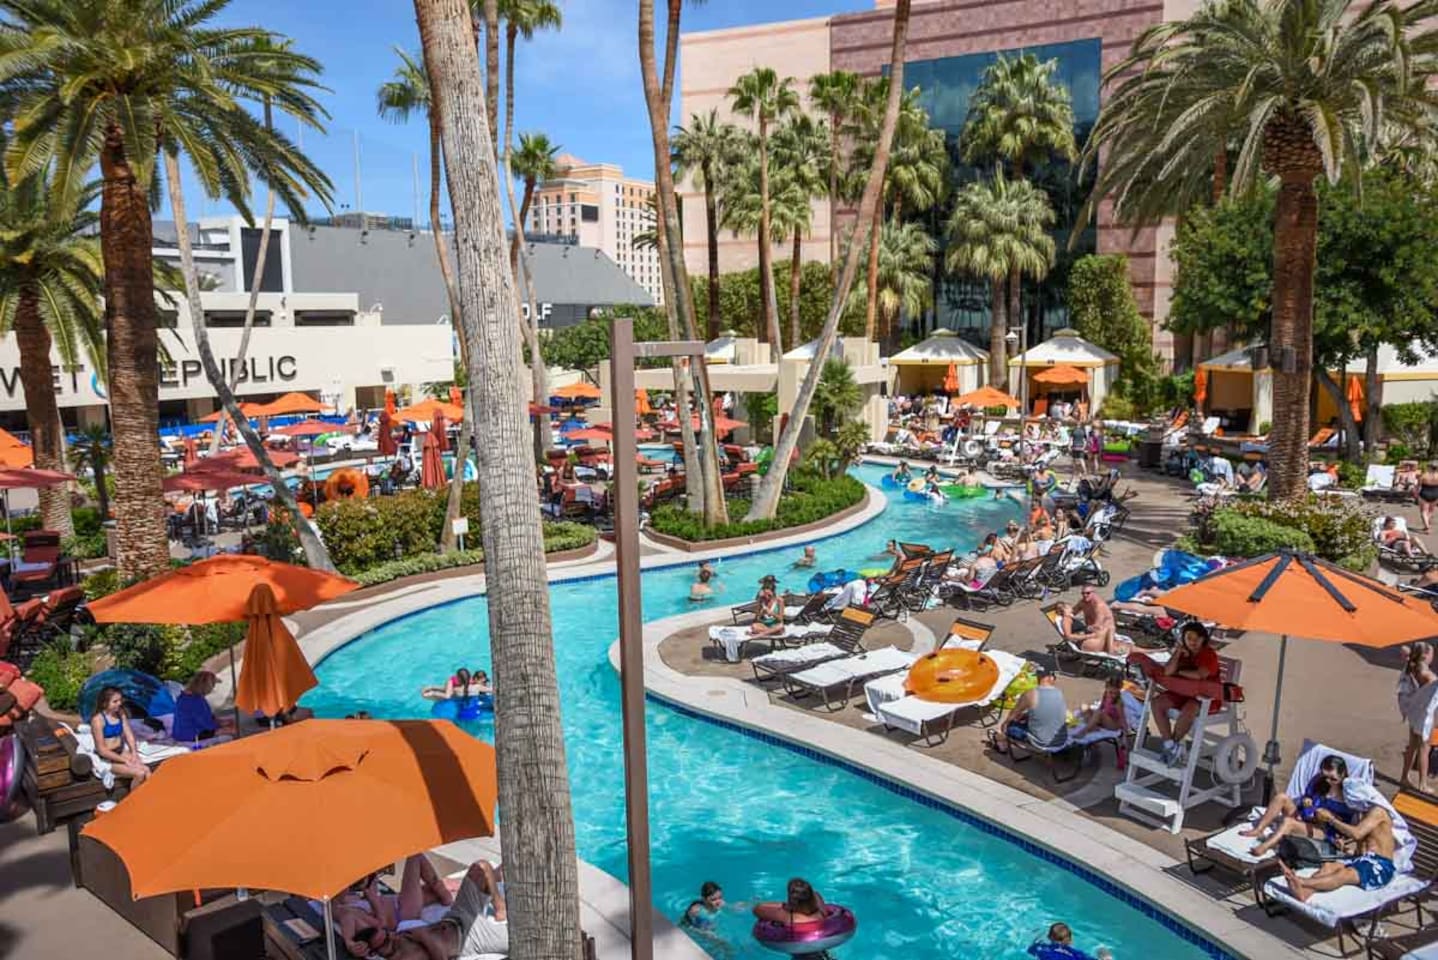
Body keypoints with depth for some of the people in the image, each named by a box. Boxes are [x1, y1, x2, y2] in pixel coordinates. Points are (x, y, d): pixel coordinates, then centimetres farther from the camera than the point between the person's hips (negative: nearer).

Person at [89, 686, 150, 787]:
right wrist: (125, 760, -17)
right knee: (139, 774, -23)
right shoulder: (98, 720, -17)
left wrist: (134, 753, -11)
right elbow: (102, 750, -17)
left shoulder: (121, 714, 3)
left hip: (121, 751, 6)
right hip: (107, 758, -6)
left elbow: (129, 735, 6)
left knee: (147, 771, -19)